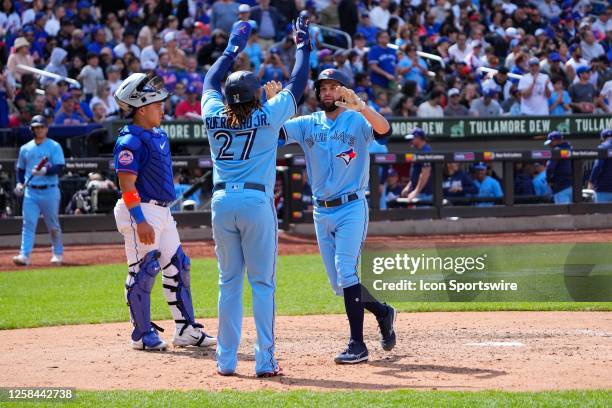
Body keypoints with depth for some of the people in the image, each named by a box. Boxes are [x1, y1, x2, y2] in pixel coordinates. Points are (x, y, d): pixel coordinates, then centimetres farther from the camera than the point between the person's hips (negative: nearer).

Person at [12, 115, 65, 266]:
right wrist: (20, 183, 3)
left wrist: (45, 171, -25)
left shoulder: (54, 146, 0)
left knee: (53, 225, 6)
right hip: (30, 191, 3)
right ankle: (24, 255, -16)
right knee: (28, 224, -8)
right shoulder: (25, 148, 12)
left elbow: (59, 168, -9)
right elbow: (20, 169, 20)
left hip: (49, 191, -2)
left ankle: (58, 253, 23)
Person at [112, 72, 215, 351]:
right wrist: (140, 221, -25)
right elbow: (127, 184, -20)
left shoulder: (159, 136, 14)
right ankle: (142, 334, 5)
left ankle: (186, 330, 16)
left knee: (177, 266, 11)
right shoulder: (130, 142, -15)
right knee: (142, 271, -4)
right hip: (142, 211, -10)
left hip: (162, 211, 10)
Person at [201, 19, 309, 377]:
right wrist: (303, 45, 22)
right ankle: (265, 360, -4)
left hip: (222, 203, 3)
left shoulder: (214, 115, 5)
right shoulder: (268, 116, -3)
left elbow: (211, 81, 25)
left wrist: (233, 48, 36)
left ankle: (227, 359, 8)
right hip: (257, 203, -3)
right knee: (263, 283, 0)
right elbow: (297, 85, 8)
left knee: (229, 282, 9)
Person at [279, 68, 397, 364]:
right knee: (339, 283, 9)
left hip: (351, 208, -5)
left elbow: (384, 131, -26)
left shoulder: (357, 121, -5)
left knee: (346, 270, -18)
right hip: (322, 212, 5)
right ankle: (382, 312, 33)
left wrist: (361, 106, -42)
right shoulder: (307, 125, 8)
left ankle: (357, 344, -16)